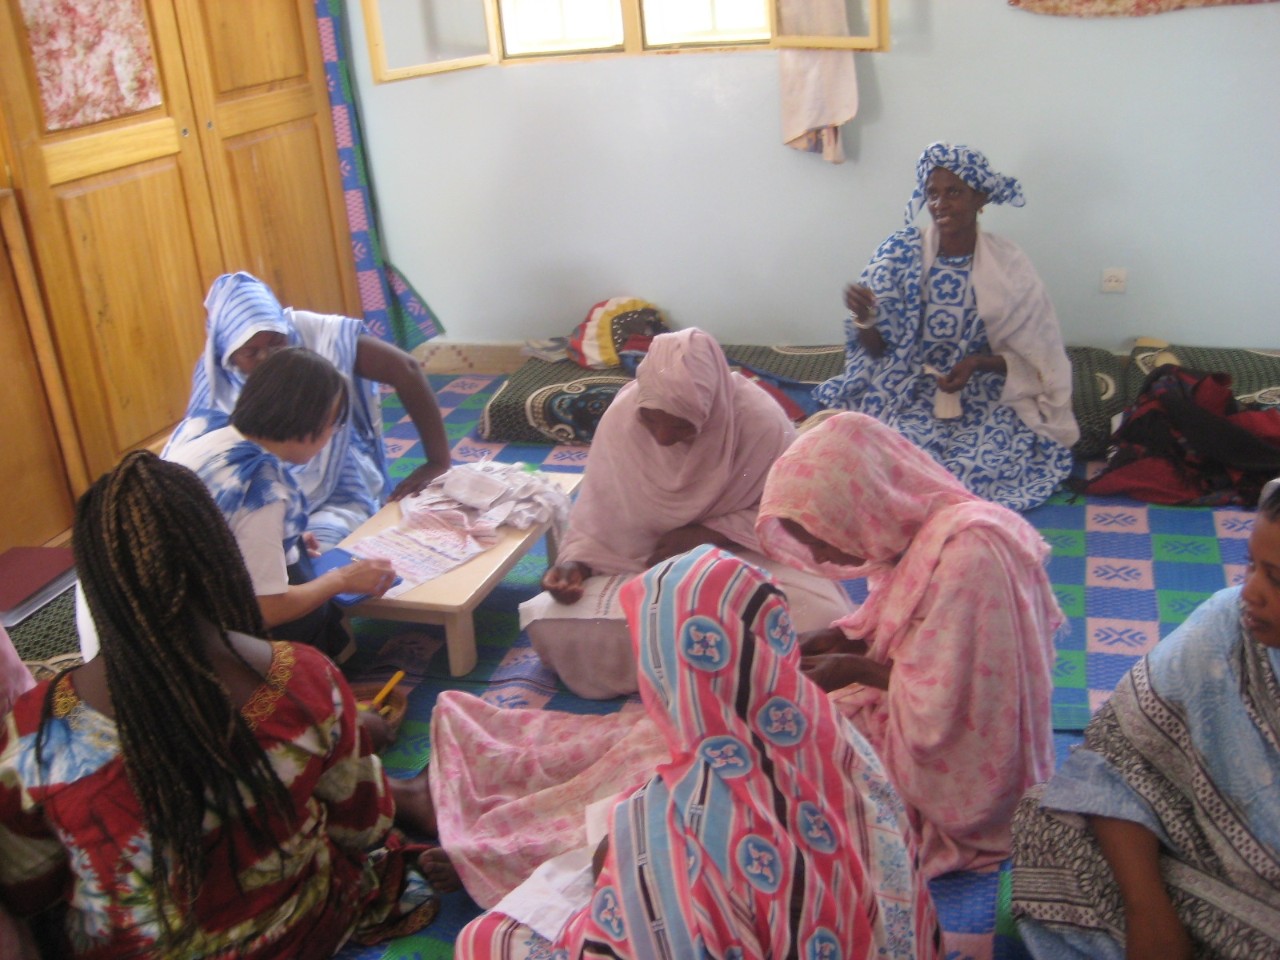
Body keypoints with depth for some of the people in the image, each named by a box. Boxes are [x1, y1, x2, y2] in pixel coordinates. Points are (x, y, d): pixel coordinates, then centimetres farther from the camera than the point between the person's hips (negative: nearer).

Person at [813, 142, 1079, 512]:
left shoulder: (1008, 266, -6)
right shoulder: (900, 251, -4)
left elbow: (1035, 361, 0)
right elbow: (877, 349, -2)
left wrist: (978, 363, -19)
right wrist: (863, 318, -24)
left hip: (981, 401, 0)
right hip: (906, 393, 0)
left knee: (986, 465, -28)